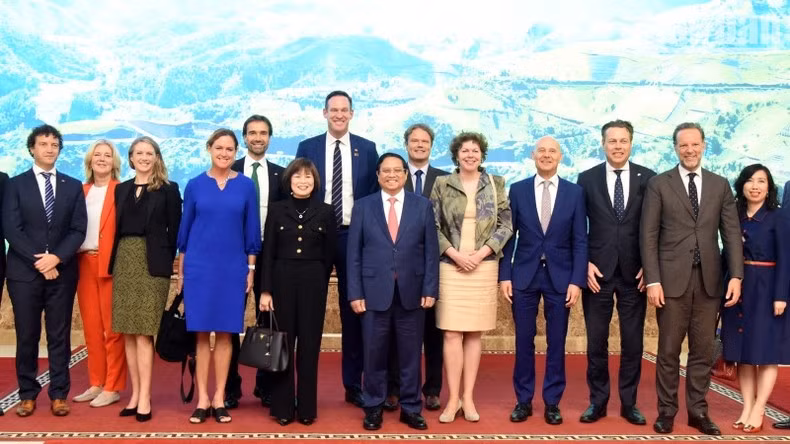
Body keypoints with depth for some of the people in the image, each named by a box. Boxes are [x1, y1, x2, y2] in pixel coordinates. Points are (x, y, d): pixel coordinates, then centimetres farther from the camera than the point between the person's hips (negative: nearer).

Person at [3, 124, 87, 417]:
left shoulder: (73, 186, 10)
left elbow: (78, 230, 2)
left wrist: (56, 258, -13)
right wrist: (37, 261, -13)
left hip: (62, 271, 1)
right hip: (24, 271, -1)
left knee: (60, 336, 4)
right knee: (26, 336, 5)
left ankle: (58, 395, 12)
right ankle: (27, 394, 16)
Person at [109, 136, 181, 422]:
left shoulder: (168, 189, 0)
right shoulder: (122, 189, 14)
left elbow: (174, 230, -1)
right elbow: (119, 228, 14)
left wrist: (166, 262, -5)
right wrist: (116, 259, 5)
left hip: (152, 264, -5)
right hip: (124, 261, 5)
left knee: (143, 332, -8)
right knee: (128, 333, 6)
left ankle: (145, 398, -3)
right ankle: (135, 393, 13)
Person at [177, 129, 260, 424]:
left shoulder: (246, 186, 2)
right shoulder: (195, 185, 3)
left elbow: (252, 230, 5)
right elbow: (184, 228, 6)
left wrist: (251, 268, 1)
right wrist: (180, 271, 5)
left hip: (233, 268, 0)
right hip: (199, 267, 0)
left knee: (224, 334, 4)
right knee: (202, 334, 3)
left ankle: (219, 398, 12)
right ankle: (202, 399, 10)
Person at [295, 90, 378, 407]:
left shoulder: (367, 149, 5)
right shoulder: (307, 147, 5)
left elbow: (375, 193, 6)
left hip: (353, 236, 0)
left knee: (353, 311, 7)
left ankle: (353, 384, 18)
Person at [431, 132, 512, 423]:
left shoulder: (495, 184, 6)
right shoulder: (442, 184, 3)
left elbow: (505, 225, 3)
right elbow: (433, 226, 1)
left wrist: (482, 252, -9)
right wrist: (454, 253, -11)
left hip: (484, 266, 1)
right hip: (451, 266, -1)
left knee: (474, 333, 6)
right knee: (452, 333, -3)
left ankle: (468, 397, 14)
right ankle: (453, 398, 5)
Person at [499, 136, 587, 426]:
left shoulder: (575, 192, 2)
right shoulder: (517, 190, 2)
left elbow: (580, 241, 0)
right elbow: (509, 236, 3)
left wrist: (577, 280, -7)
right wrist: (505, 275, -4)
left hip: (560, 276, 0)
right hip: (524, 275, 0)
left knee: (556, 342, 6)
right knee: (523, 341, 6)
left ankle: (552, 402, 18)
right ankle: (523, 400, 18)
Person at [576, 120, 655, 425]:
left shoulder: (647, 178, 2)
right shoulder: (587, 179, 3)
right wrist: (584, 263, -5)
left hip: (634, 272, 0)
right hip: (597, 270, 0)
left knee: (633, 341, 7)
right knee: (596, 341, 6)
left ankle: (628, 403, 20)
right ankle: (598, 401, 20)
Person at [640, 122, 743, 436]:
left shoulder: (720, 185, 10)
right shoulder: (659, 184, 2)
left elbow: (732, 233, 6)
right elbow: (648, 236, -3)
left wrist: (736, 275, -5)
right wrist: (652, 280, -10)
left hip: (709, 279, 3)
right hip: (672, 278, -2)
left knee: (703, 350, 8)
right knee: (669, 350, 4)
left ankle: (698, 411, 19)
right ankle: (667, 410, 15)